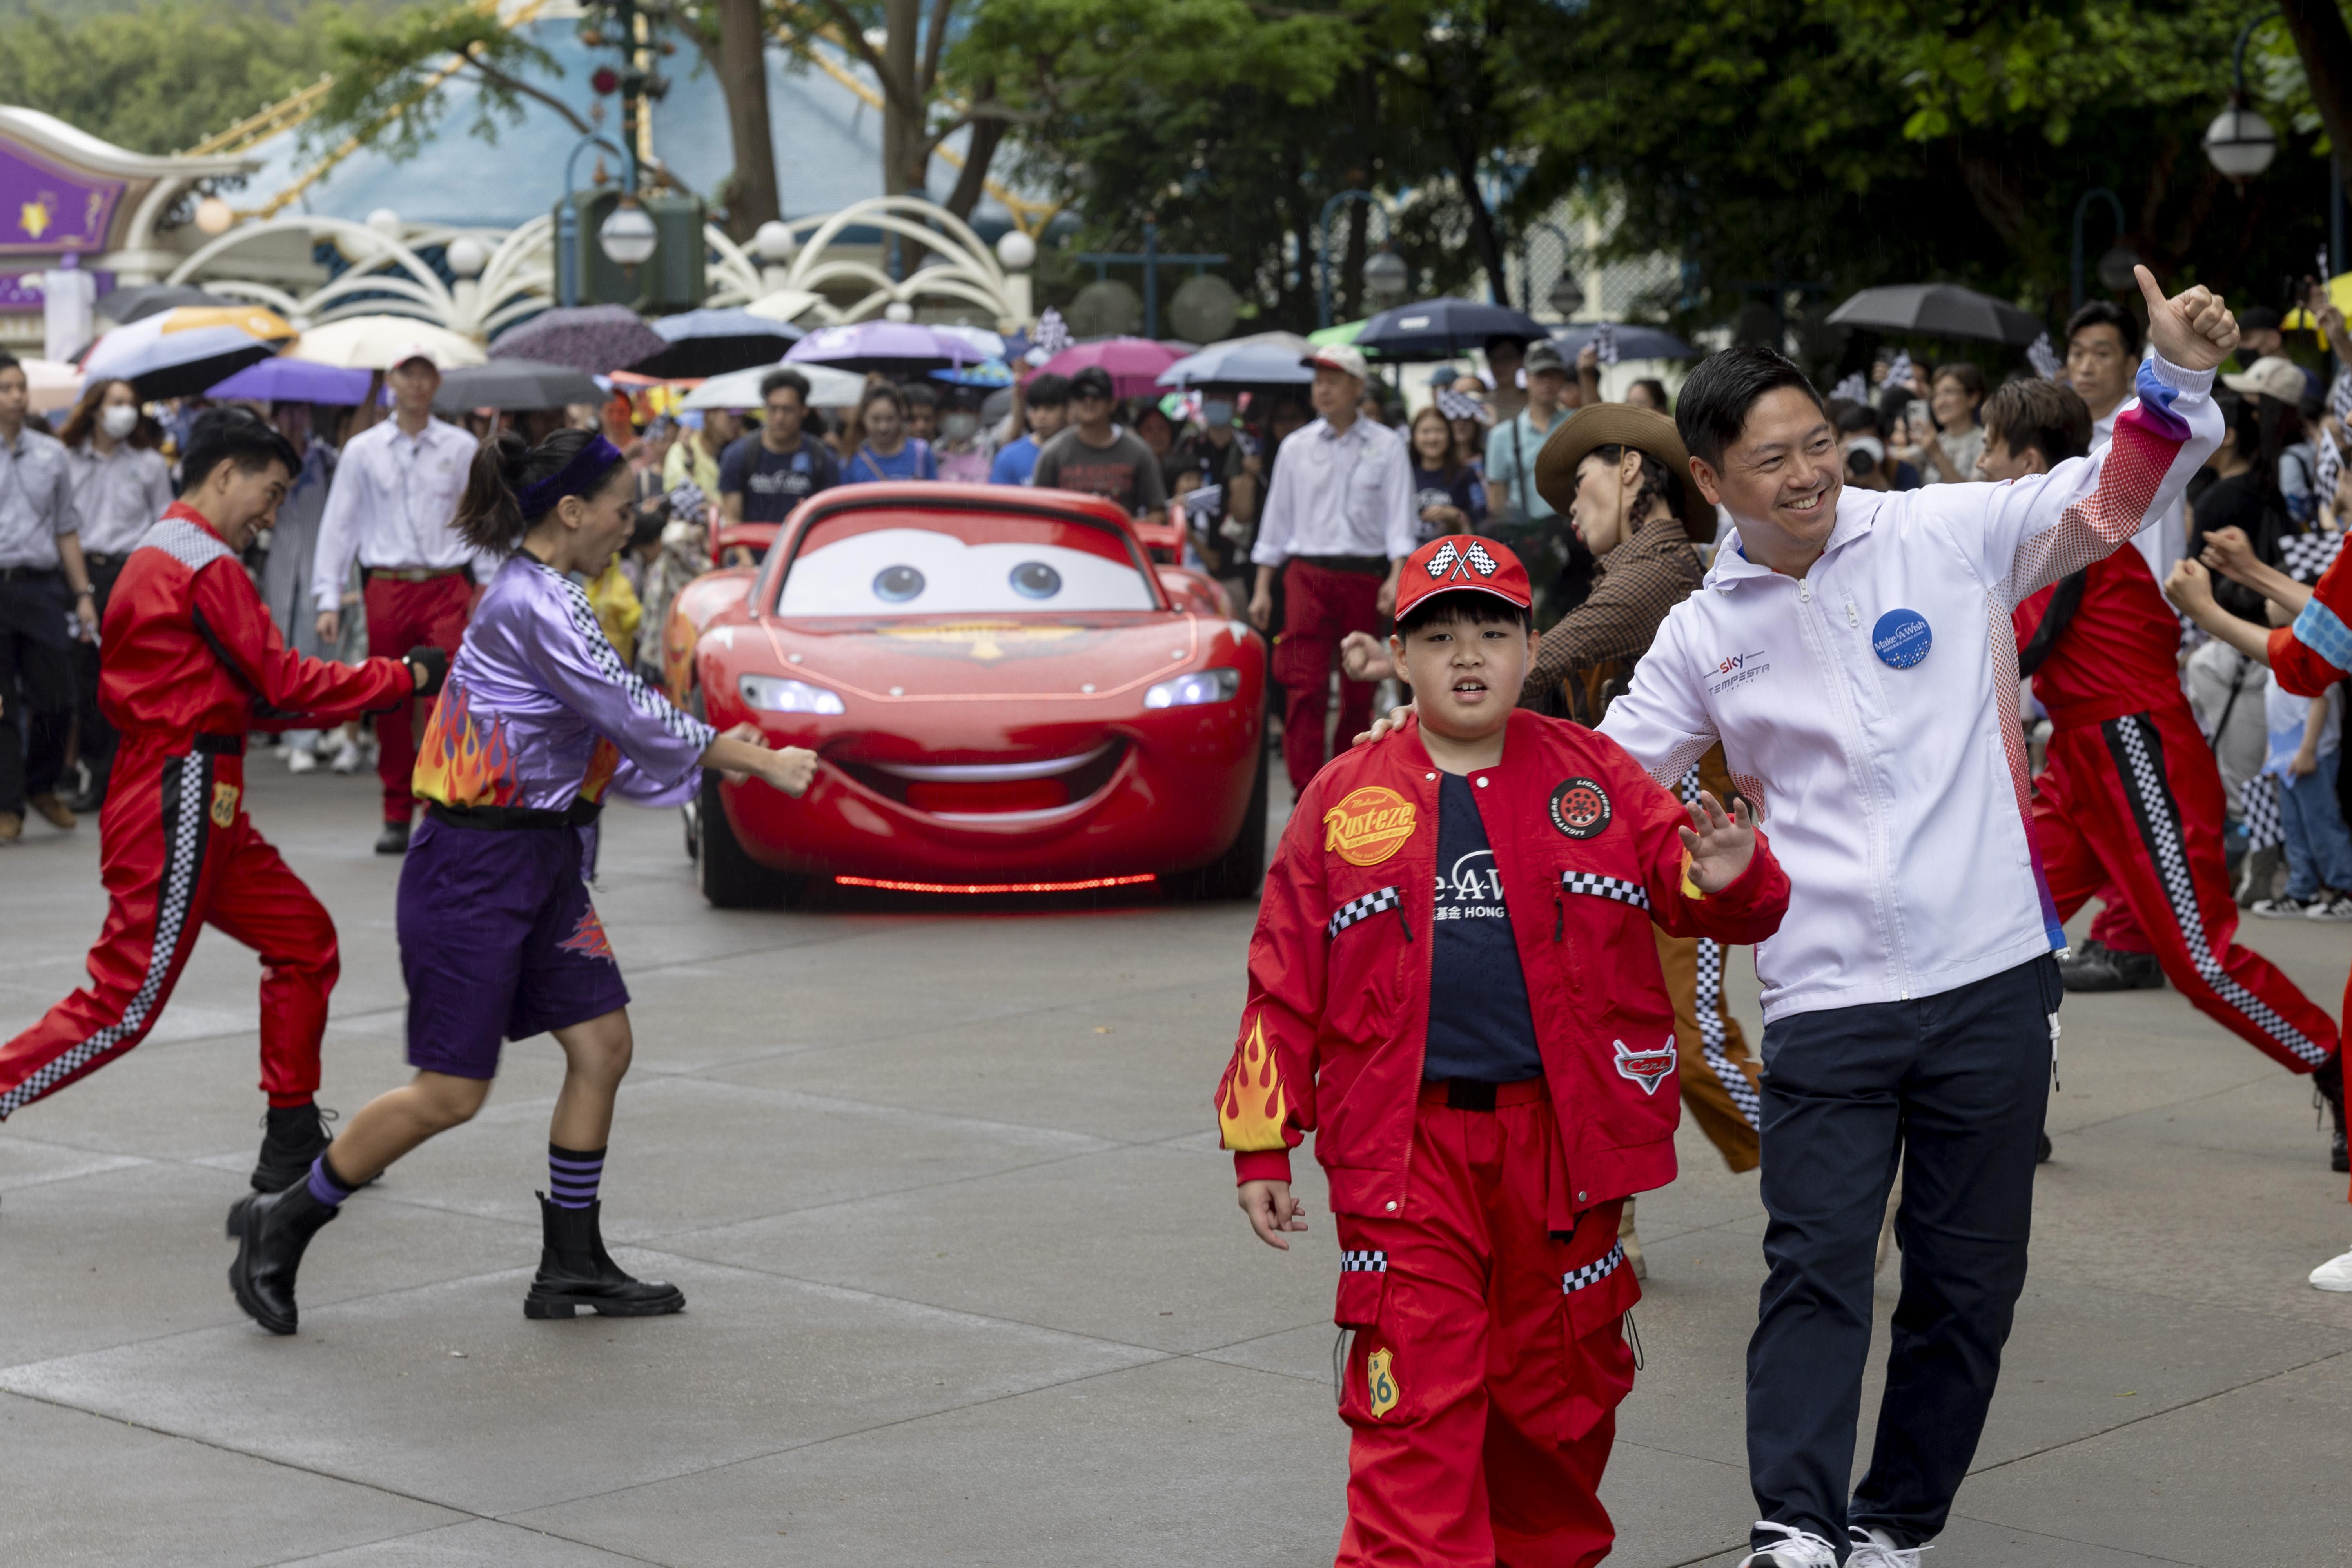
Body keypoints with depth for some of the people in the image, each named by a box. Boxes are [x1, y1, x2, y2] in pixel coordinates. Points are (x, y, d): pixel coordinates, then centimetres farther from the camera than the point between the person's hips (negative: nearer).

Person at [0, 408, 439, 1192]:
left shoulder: (152, 556, 17)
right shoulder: (206, 564, -13)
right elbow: (283, 680, -14)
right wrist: (407, 677, -7)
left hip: (203, 807, 11)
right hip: (181, 806, -11)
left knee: (305, 938, 13)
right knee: (127, 998, -8)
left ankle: (293, 1147, 16)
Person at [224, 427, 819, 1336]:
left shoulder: (542, 597, 12)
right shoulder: (531, 603, -19)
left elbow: (608, 733, 15)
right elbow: (631, 715, -19)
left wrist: (717, 752, 8)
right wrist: (760, 763, -11)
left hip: (539, 862, 10)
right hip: (474, 869, -10)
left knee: (602, 1045, 7)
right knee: (451, 1093, -4)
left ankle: (571, 1267, 16)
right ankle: (282, 1224, 11)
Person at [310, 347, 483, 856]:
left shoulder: (461, 448, 9)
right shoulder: (363, 450, 10)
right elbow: (338, 525, 9)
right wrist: (328, 599, 2)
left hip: (448, 587, -1)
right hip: (388, 586, 1)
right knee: (390, 705, 3)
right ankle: (397, 817, 14)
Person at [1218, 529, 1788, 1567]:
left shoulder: (1591, 777, 6)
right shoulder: (1344, 801, 4)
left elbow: (1683, 881, 4)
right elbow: (1286, 983, 6)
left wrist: (1726, 880, -22)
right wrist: (1260, 1144, 4)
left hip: (1563, 1140, 2)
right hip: (1405, 1148, -2)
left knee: (1558, 1394, 15)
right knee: (1416, 1408, -6)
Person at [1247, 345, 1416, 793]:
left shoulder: (1386, 446, 4)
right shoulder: (1297, 448, 9)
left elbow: (1399, 516, 0)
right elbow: (1278, 518, 13)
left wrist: (1397, 576, -13)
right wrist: (1262, 588, 10)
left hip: (1365, 578, 0)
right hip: (1308, 575, 0)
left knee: (1359, 692, 6)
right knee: (1305, 688, -11)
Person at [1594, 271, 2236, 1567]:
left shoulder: (1943, 535, 1)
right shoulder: (1703, 638, 7)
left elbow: (2114, 497, 4)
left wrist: (2178, 375, -12)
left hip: (1991, 981, 0)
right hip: (1824, 1003, 0)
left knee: (1967, 1283, 7)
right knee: (1816, 1268, -11)